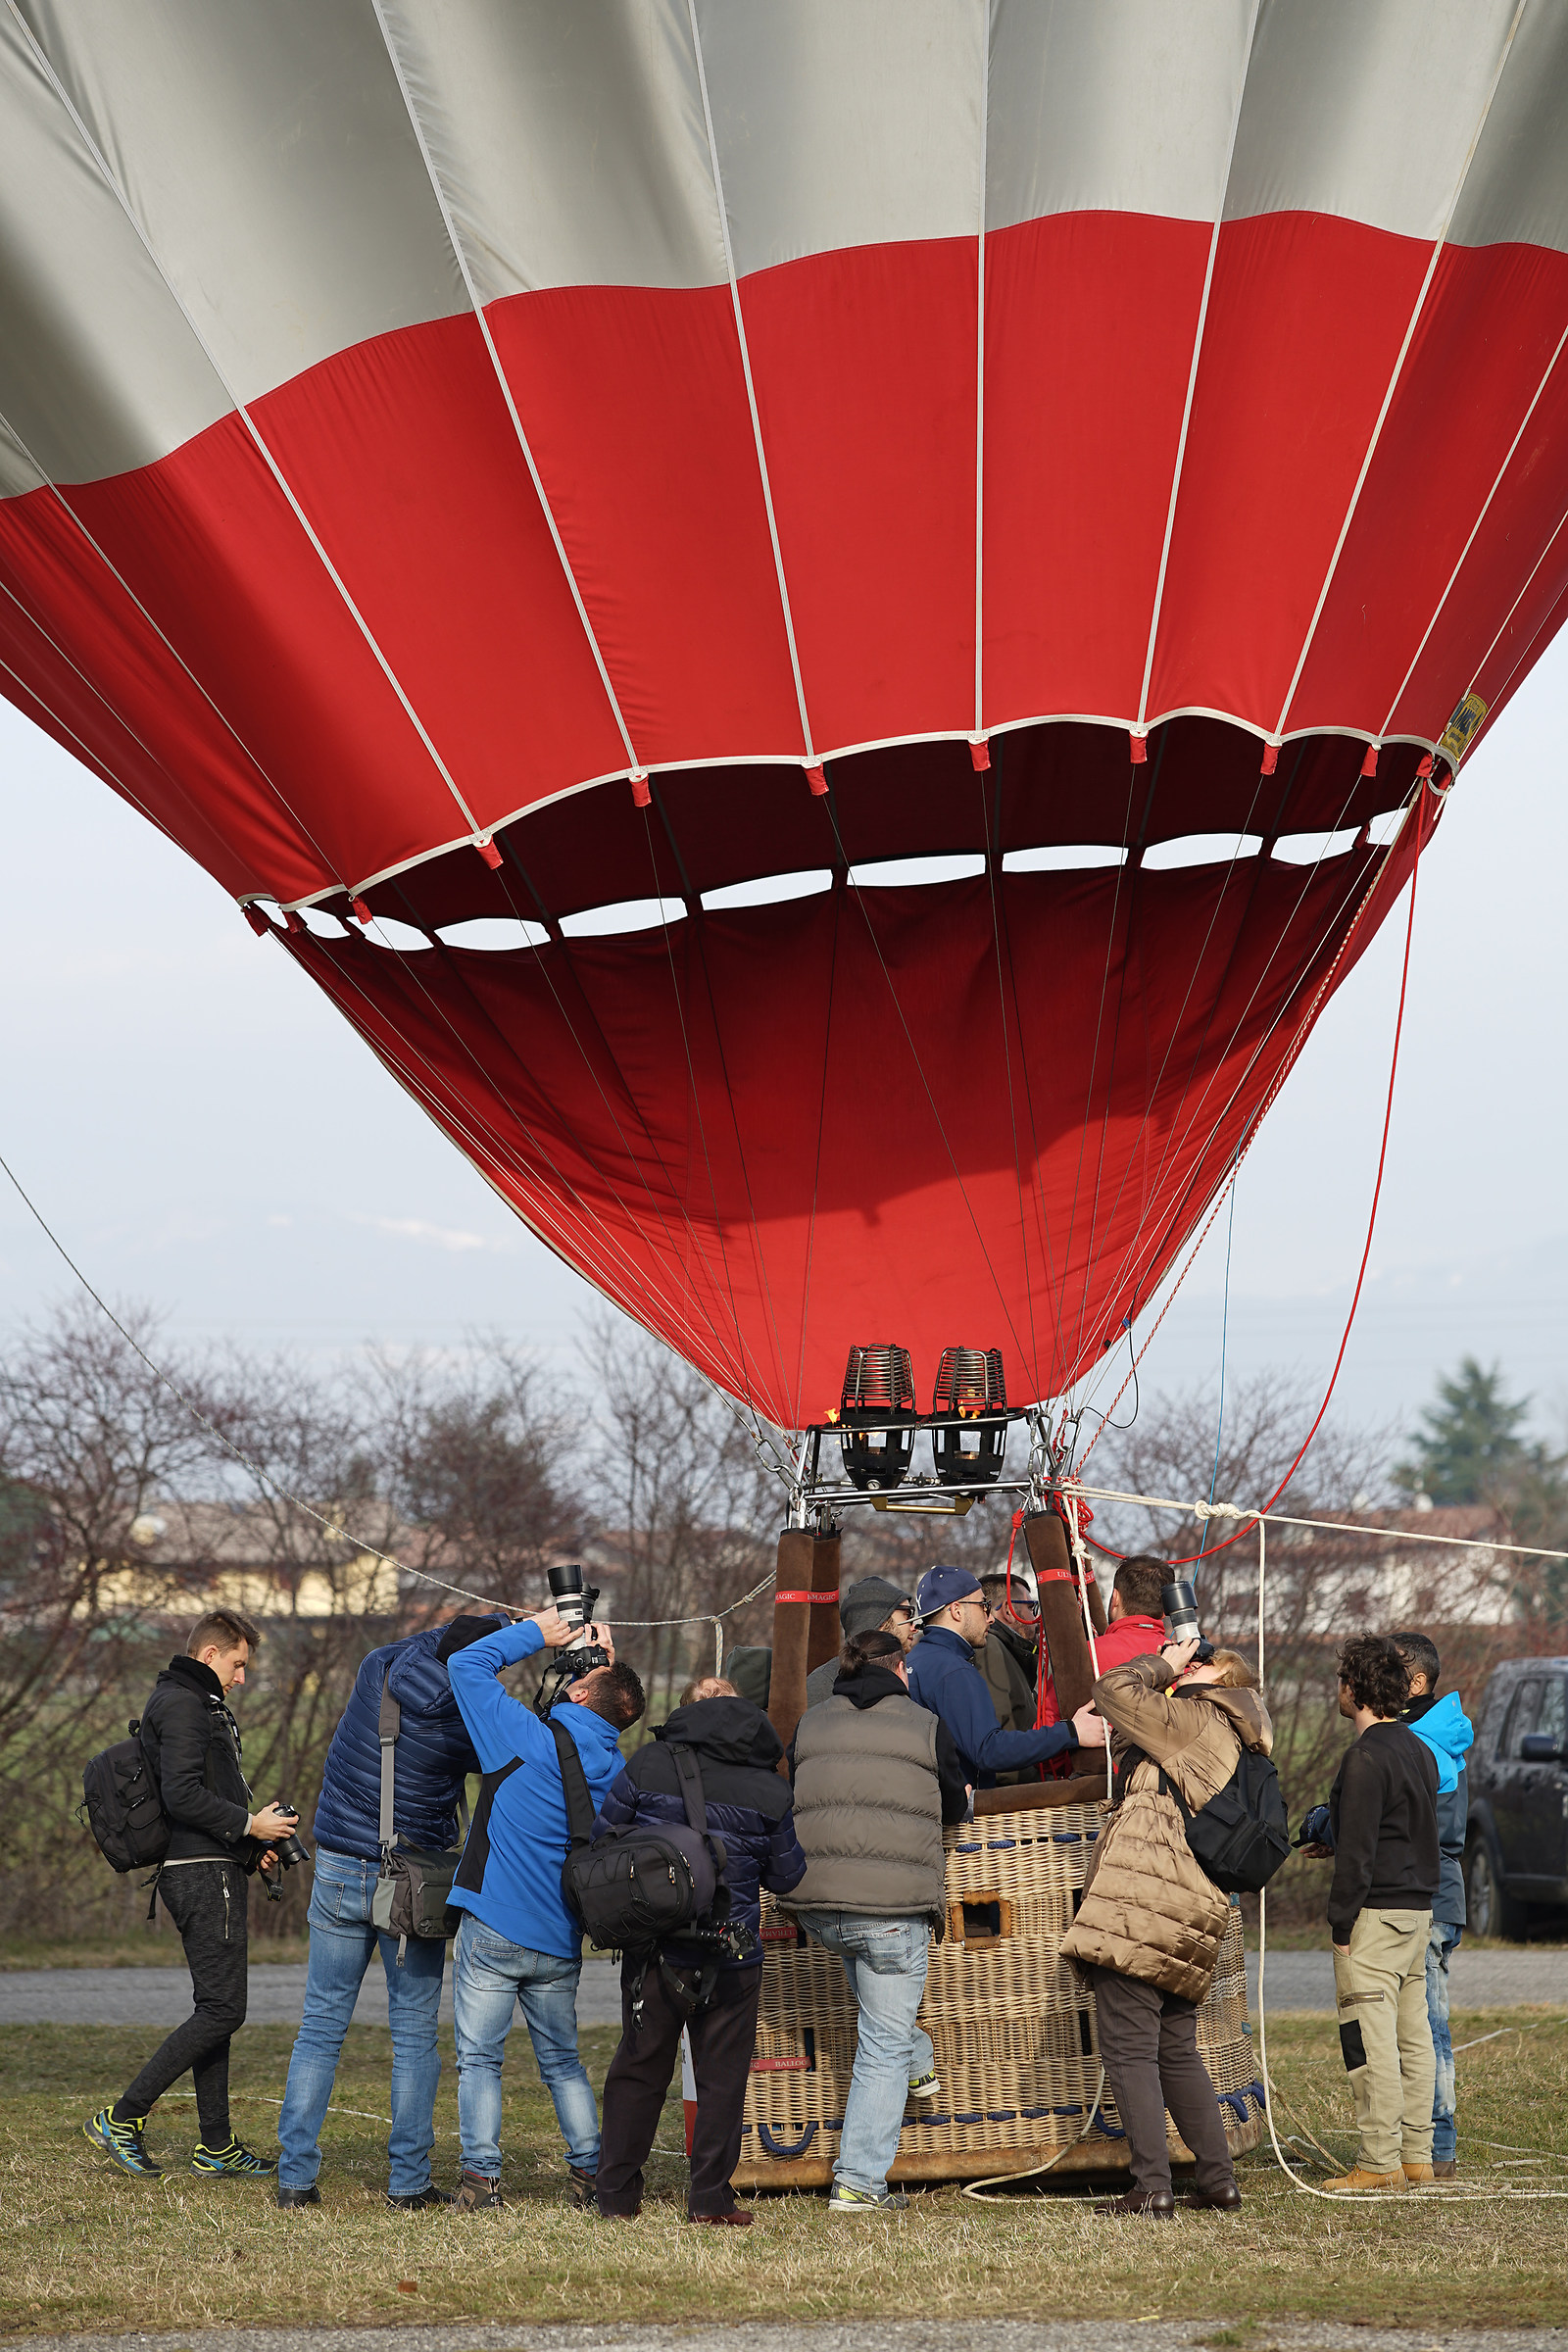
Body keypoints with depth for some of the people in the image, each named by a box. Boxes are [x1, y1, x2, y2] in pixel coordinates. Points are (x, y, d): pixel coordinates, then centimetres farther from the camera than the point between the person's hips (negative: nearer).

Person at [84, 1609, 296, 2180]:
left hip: (209, 1871, 11)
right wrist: (249, 1824, -14)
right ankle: (122, 2120, -11)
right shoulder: (182, 1704, -12)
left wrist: (248, 1851, 15)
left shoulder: (196, 1704, 22)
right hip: (204, 1875, -11)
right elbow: (182, 1795, -22)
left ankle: (216, 2146, 14)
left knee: (215, 2008, 11)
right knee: (222, 2010, -12)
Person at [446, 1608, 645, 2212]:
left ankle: (482, 2179, -4)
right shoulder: (617, 1770, 4)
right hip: (561, 1941, 5)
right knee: (562, 2061, 17)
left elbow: (467, 1664, -5)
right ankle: (588, 2173, 13)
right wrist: (609, 1669, 17)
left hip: (493, 1928, -5)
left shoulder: (529, 1738, -12)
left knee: (479, 2057, 1)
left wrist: (535, 1633, 4)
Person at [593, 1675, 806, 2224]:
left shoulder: (647, 1766, -3)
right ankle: (710, 2197, 6)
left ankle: (616, 2194, 15)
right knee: (722, 2075, 8)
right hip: (732, 1957, -1)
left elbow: (600, 1837, 3)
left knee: (638, 2070, 12)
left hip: (652, 1948, 1)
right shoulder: (771, 1792, -2)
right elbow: (786, 1877, 6)